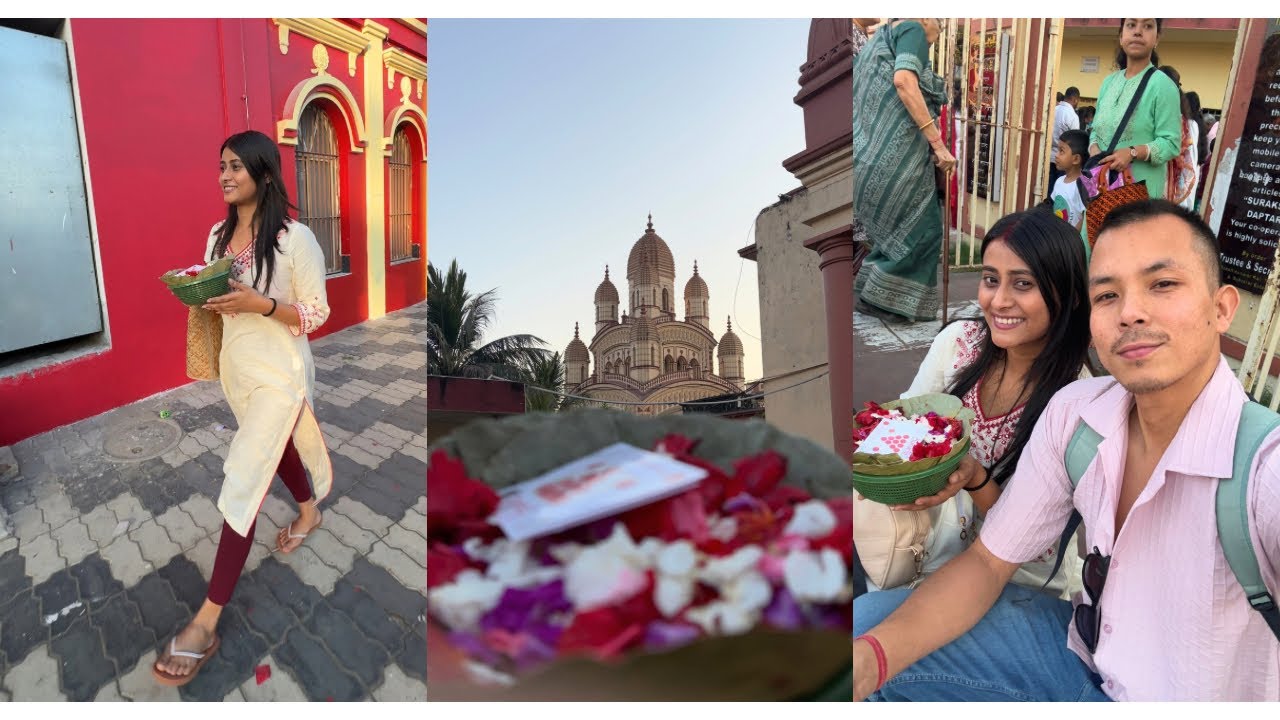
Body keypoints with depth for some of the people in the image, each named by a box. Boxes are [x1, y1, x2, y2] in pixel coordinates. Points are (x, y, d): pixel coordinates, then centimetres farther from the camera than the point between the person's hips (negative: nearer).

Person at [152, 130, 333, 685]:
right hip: (234, 367, 7)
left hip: (279, 374, -7)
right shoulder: (218, 234, 4)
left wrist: (262, 304, -27)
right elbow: (222, 300, 15)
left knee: (242, 484, -8)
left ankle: (207, 621, -2)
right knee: (275, 445, 26)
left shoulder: (295, 239, -18)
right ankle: (309, 511, 55)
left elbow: (317, 314, -14)